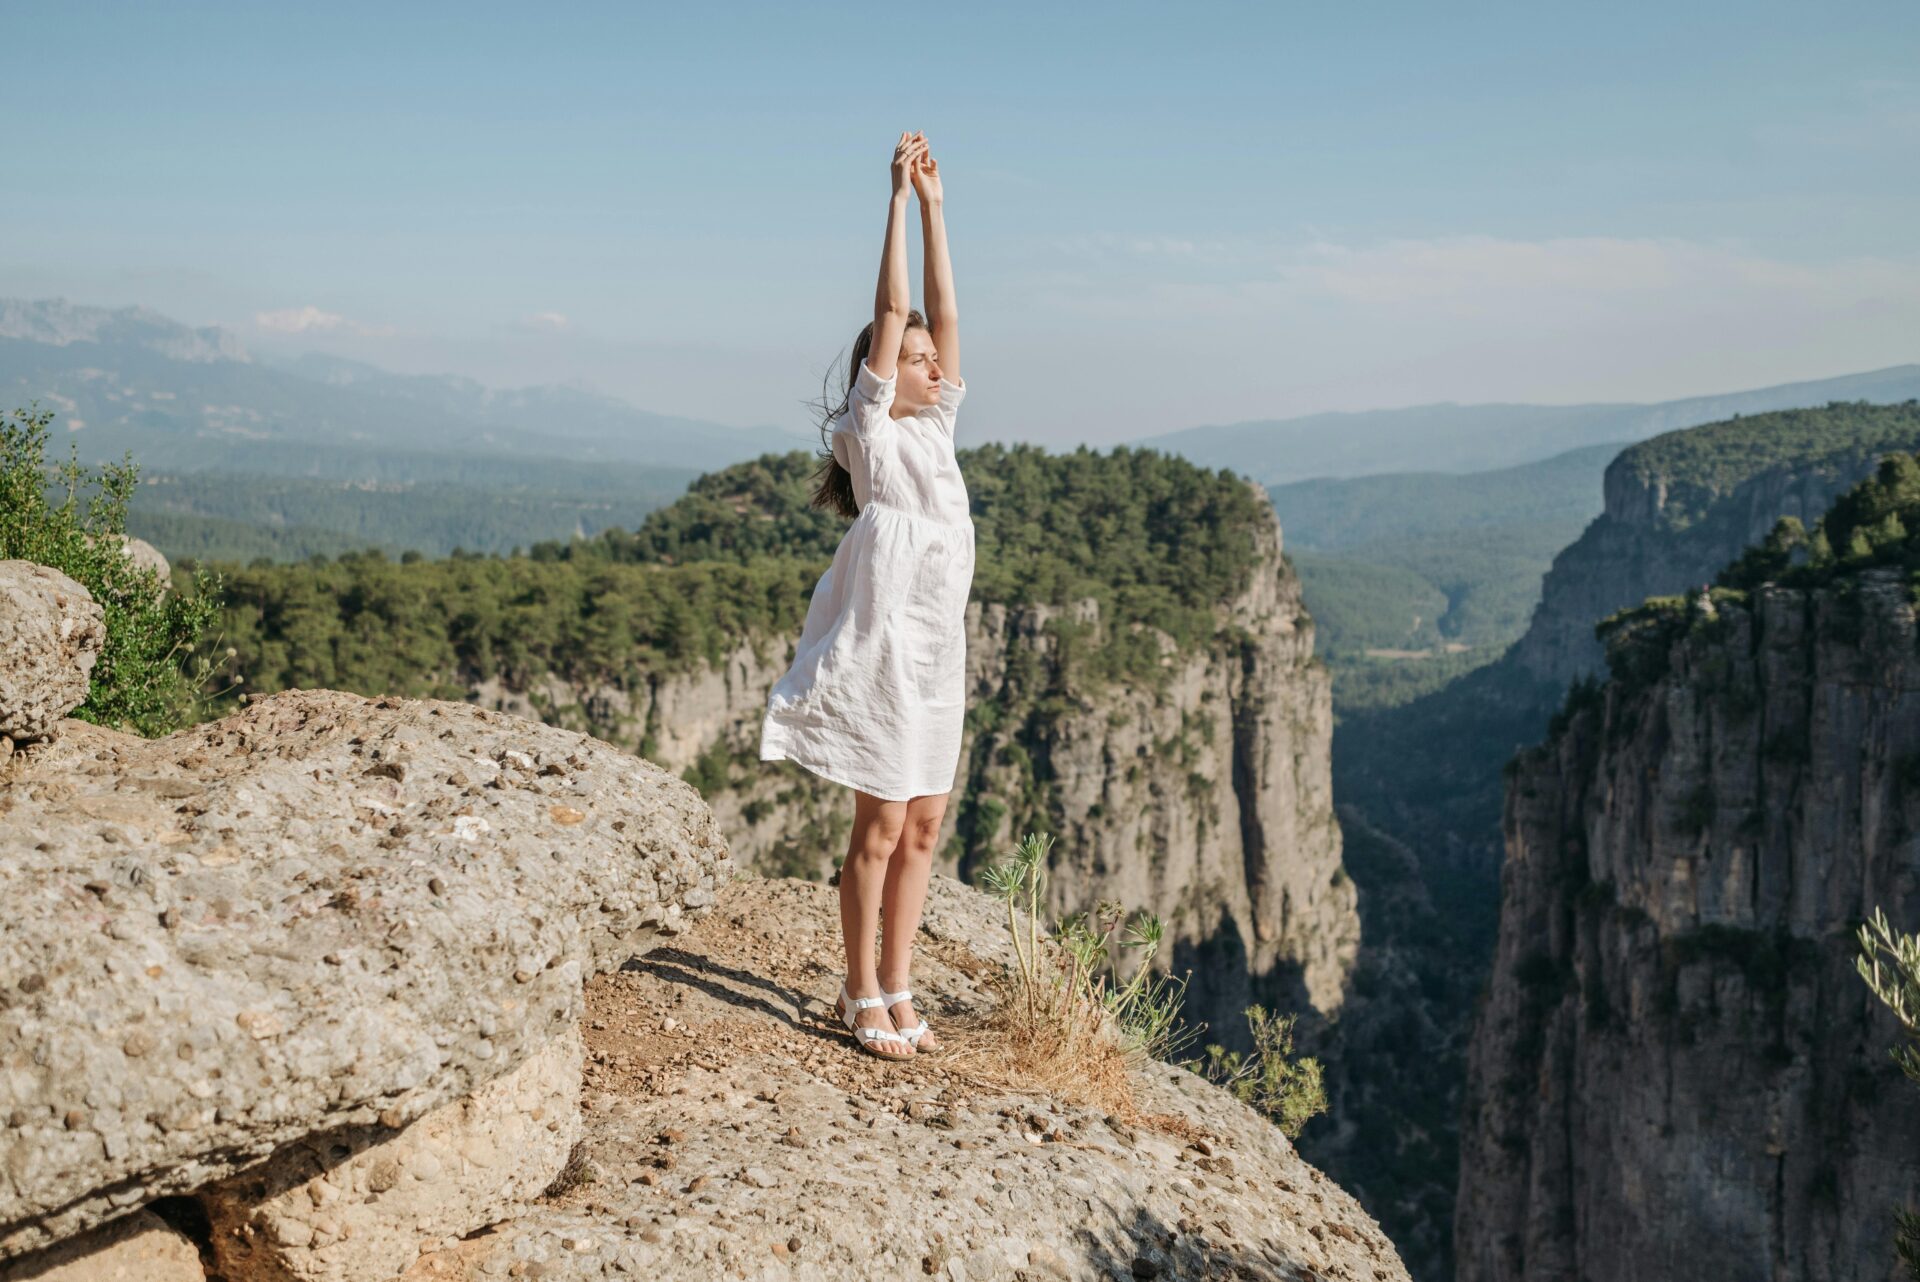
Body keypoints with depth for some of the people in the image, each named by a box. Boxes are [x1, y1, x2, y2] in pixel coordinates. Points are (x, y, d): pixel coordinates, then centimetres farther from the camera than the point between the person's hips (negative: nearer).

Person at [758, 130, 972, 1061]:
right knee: (881, 827, -2)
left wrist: (934, 205, 10)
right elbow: (890, 312, -10)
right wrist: (900, 197, -8)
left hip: (939, 652, 7)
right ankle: (862, 995, 9)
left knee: (922, 825, 9)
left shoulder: (934, 426, 14)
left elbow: (943, 312, 11)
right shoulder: (871, 430, -4)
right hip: (886, 648, -7)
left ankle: (896, 989, 19)